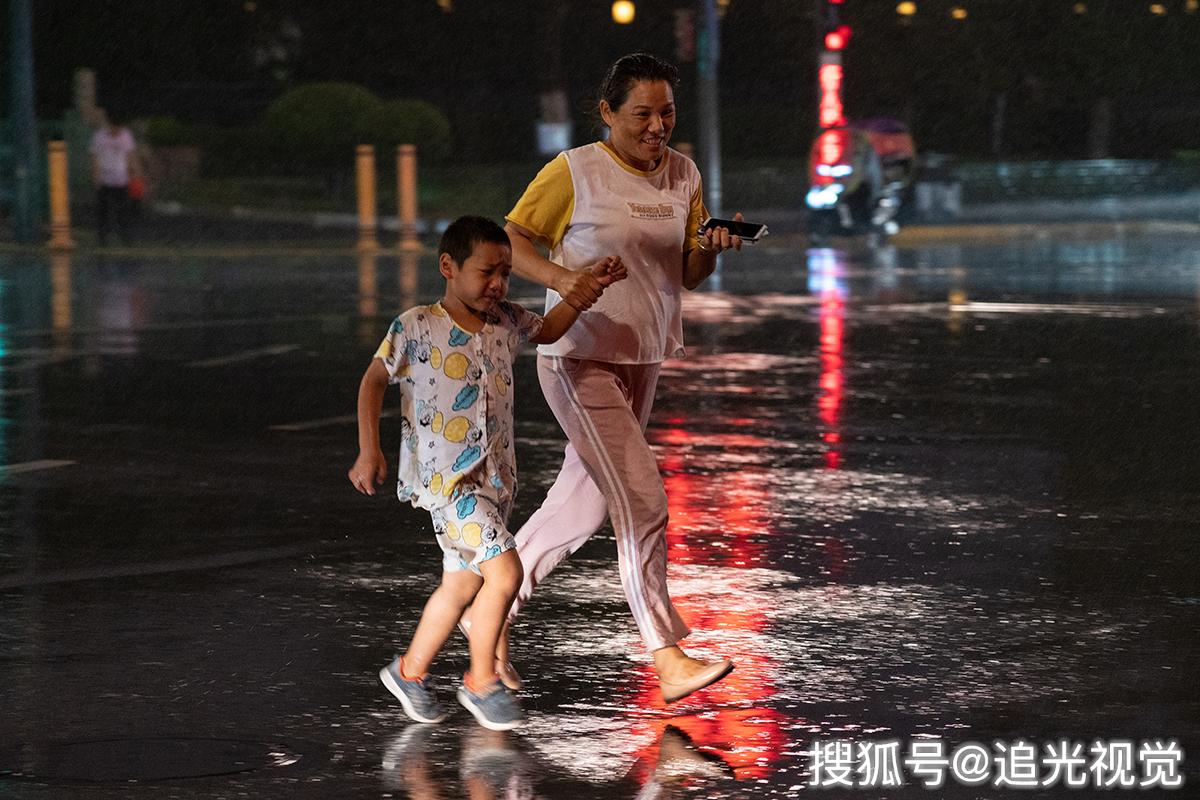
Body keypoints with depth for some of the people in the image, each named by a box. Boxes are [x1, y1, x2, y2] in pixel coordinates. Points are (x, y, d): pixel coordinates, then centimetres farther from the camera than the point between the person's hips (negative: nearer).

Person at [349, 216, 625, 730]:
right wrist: (368, 451, -8)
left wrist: (589, 287, 15)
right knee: (505, 571, -17)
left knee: (462, 585, 15)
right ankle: (482, 682, 0)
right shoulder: (417, 327, -11)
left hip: (493, 475, 7)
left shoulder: (506, 322, 6)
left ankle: (410, 672, 33)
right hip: (444, 476, -7)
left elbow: (548, 331, 27)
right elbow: (373, 381, -2)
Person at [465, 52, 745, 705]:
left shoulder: (682, 175, 6)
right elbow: (510, 241, -8)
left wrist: (711, 248, -14)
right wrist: (558, 276, -26)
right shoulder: (575, 172, -11)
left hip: (643, 360, 7)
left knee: (582, 506, 14)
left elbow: (690, 276, 8)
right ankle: (669, 661, -10)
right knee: (643, 504, -13)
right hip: (579, 358, -7)